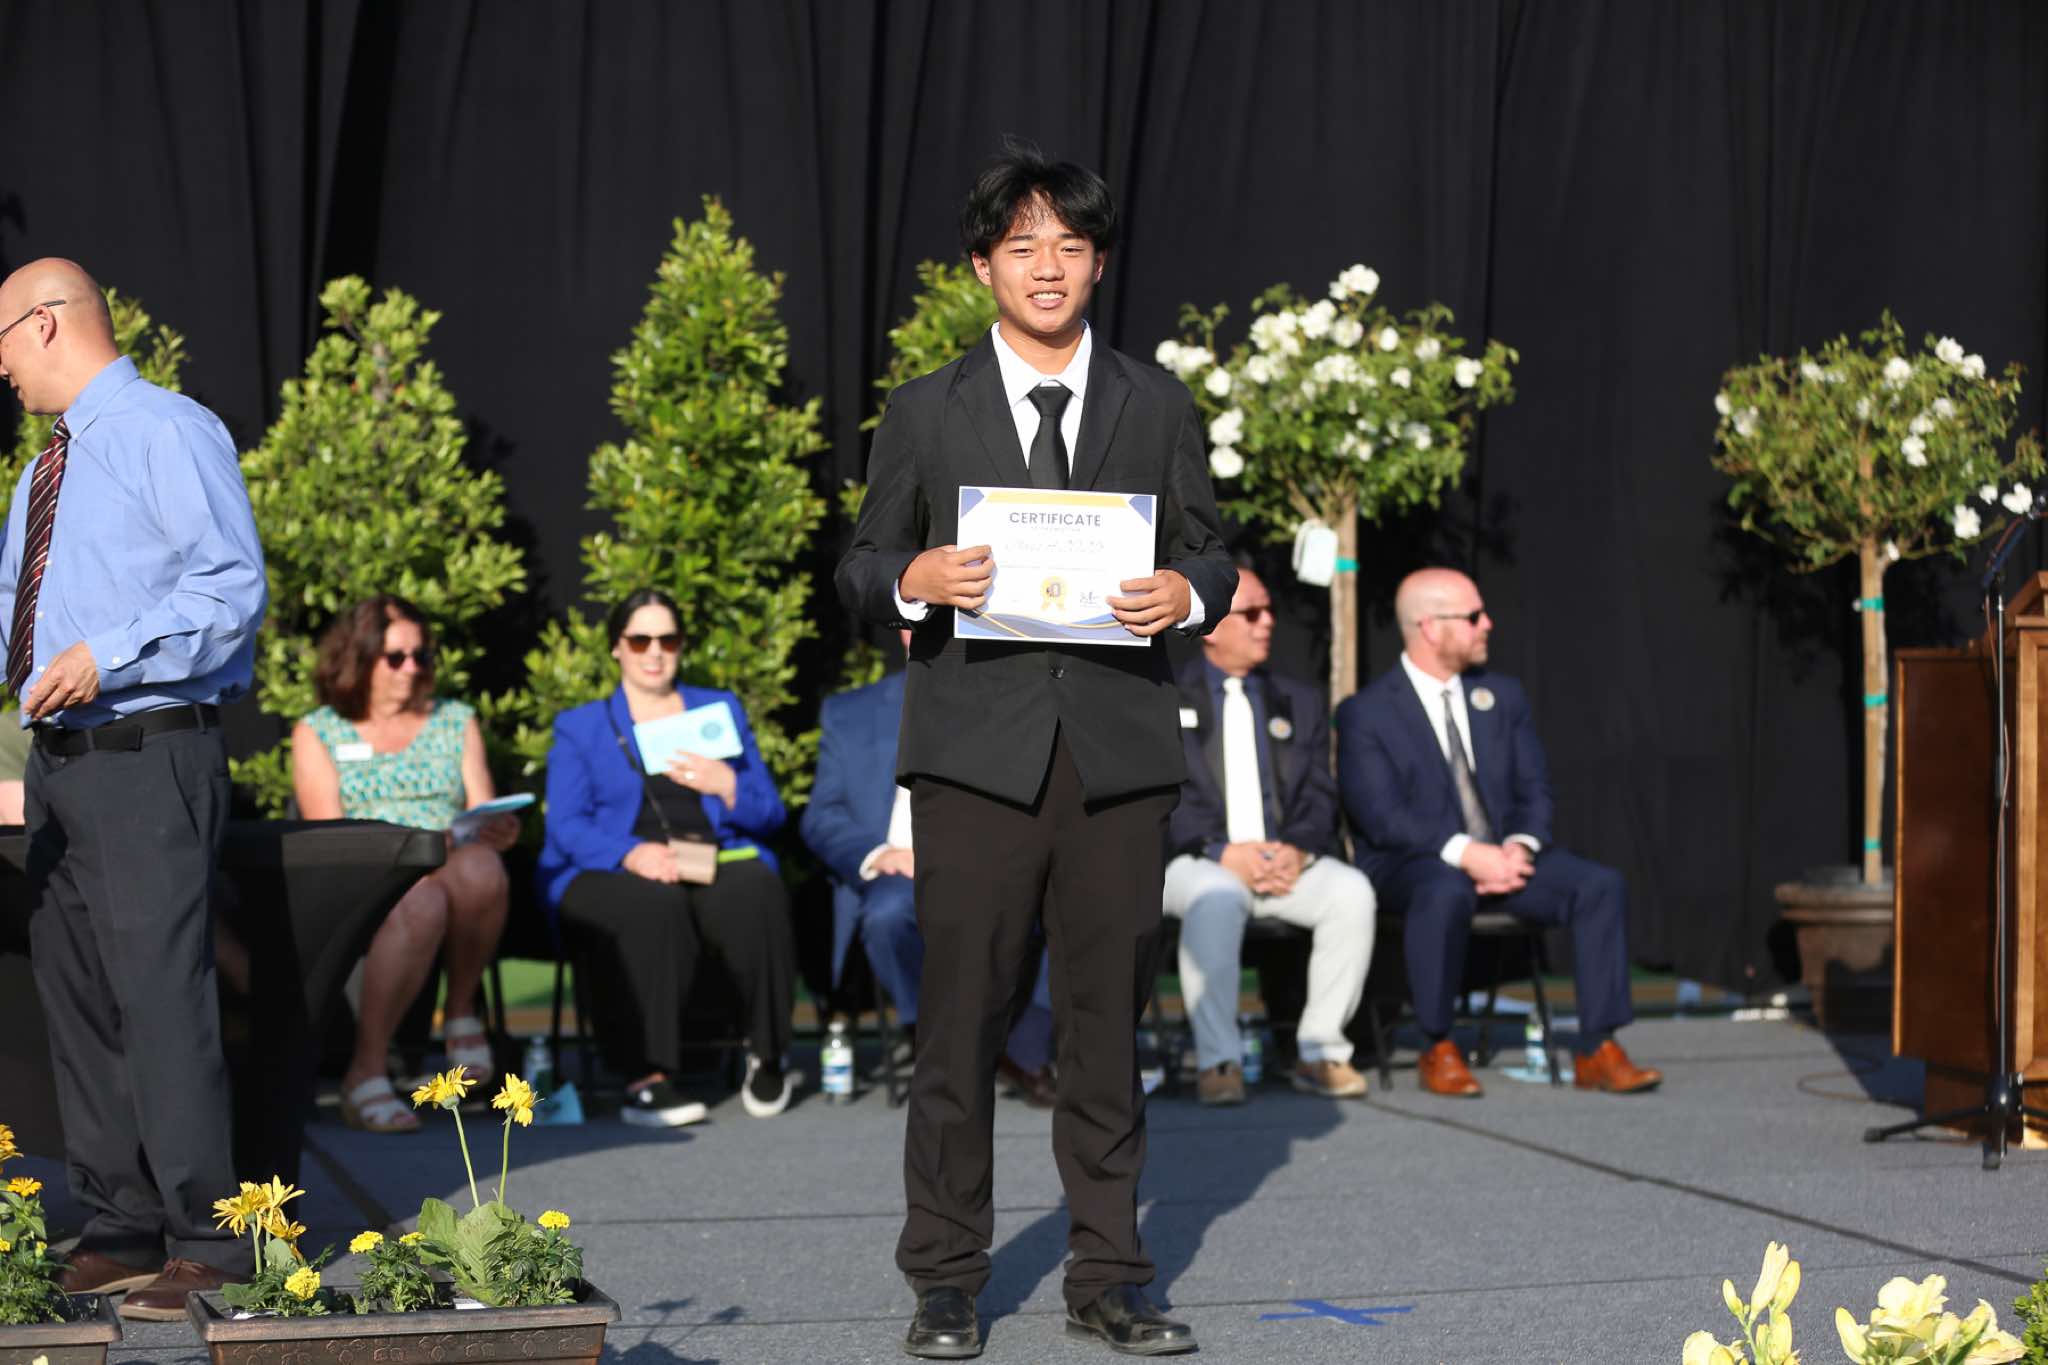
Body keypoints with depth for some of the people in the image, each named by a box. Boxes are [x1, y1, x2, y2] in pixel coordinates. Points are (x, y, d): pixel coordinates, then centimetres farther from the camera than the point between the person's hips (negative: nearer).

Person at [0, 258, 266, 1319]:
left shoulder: (169, 434, -8)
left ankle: (204, 1244, -4)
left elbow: (231, 586, -17)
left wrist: (105, 659, -22)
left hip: (146, 755, -9)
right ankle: (118, 1230, 20)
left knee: (161, 993, -10)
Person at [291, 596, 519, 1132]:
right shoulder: (317, 732, 13)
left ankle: (462, 1008, -16)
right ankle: (366, 1072, -36)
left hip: (452, 872, 2)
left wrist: (499, 832, -15)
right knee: (422, 904, -40)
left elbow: (484, 816, 11)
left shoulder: (457, 722, 22)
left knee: (482, 866, -36)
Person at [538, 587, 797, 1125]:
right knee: (653, 904, -39)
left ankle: (768, 1057, -19)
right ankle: (646, 1077, -41)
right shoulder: (579, 728, 19)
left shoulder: (721, 710, 24)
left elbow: (770, 815, 17)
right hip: (611, 876, -2)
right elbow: (566, 826, 3)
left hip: (718, 864, 2)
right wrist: (631, 853, -18)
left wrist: (727, 786, -6)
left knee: (754, 889, -35)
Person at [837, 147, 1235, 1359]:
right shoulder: (926, 413, 10)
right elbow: (862, 566, 10)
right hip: (978, 750, -1)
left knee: (1109, 1018, 5)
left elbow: (1211, 554, 14)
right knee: (963, 1019, -1)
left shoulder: (1158, 406, 13)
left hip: (1122, 751, 1)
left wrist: (1186, 595, -9)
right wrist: (912, 580, -12)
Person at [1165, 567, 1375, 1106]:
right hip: (1199, 863, -3)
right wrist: (1222, 852, -18)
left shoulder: (1299, 703, 21)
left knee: (1353, 891, -27)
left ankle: (1321, 1052, -18)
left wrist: (1298, 849, -10)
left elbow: (1320, 795, 12)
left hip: (1288, 861, 4)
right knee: (1215, 897, -38)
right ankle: (1217, 1060, -32)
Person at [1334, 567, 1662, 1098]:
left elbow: (1534, 789, 11)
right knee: (1446, 893, -40)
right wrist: (1465, 853, -25)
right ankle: (1439, 1050, -23)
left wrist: (1519, 846, -11)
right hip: (1414, 862, -5)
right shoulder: (1366, 714, -3)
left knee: (1601, 885, -20)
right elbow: (1381, 816, -13)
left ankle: (1598, 1052, -18)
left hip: (1503, 855, 5)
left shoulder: (1502, 696, 14)